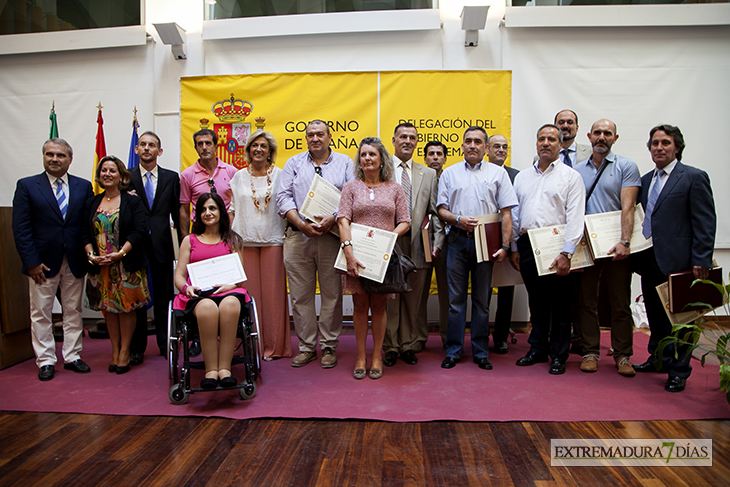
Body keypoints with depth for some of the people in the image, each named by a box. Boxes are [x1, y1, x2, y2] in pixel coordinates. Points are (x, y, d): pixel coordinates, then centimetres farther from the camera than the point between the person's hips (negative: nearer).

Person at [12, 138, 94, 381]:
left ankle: (72, 356, 23)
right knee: (40, 313, 6)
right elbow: (20, 228, -5)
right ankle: (45, 361, 19)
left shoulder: (84, 187, 5)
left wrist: (89, 256, -4)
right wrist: (32, 262, -11)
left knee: (73, 311, 11)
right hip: (42, 262, -2)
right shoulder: (27, 185, 0)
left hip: (74, 262, 2)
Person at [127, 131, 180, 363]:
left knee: (164, 298, 7)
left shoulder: (171, 177, 8)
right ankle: (137, 348, 20)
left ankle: (165, 344, 20)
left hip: (162, 246, 0)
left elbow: (177, 212, 6)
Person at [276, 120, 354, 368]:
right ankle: (306, 346, 17)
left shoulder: (344, 162, 11)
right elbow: (283, 197, 5)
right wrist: (302, 224, -9)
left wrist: (334, 219, -15)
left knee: (332, 294, 2)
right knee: (300, 294, 4)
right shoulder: (293, 163, 15)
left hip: (332, 237, -1)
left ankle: (328, 346, 15)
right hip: (298, 237, 2)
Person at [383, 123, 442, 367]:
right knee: (389, 299, 4)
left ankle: (409, 345, 21)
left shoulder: (428, 174, 14)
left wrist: (437, 241, -1)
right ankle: (390, 347, 17)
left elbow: (435, 211, 10)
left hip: (417, 244, 2)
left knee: (413, 300, 8)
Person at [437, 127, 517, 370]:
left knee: (482, 299, 6)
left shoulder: (498, 173, 8)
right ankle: (453, 351, 13)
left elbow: (506, 213, 3)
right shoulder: (449, 173, 11)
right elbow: (441, 209, 8)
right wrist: (458, 219, -12)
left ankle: (481, 352, 16)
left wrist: (505, 245, -6)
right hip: (458, 240, 1)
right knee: (456, 298, 3)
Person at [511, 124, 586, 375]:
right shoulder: (522, 177, 15)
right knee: (536, 301, 13)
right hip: (527, 245, 4)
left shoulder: (571, 176, 1)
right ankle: (538, 349, 25)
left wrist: (566, 253, -16)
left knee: (560, 304, 3)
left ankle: (558, 355, 15)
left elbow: (575, 217, -8)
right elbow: (514, 214, 16)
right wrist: (514, 248, 9)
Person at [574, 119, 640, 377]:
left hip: (616, 247, -2)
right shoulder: (577, 170, 11)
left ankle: (622, 355, 16)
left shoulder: (626, 166, 1)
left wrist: (625, 242, -20)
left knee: (621, 303, 4)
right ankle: (590, 352, 17)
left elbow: (627, 207, -9)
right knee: (587, 301, 7)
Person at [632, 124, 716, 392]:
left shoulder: (694, 177, -4)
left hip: (676, 260, -6)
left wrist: (700, 261, -14)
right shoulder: (646, 180, 15)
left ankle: (679, 371, 16)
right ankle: (659, 358, 31)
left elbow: (705, 223, -9)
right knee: (655, 315, 15)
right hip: (649, 260, 6)